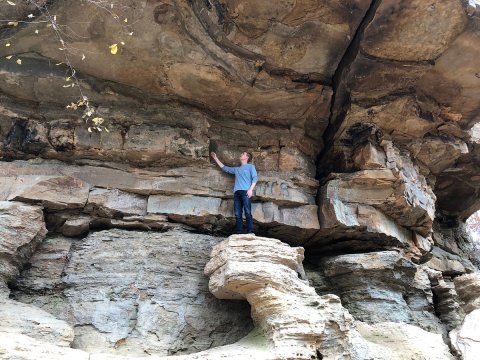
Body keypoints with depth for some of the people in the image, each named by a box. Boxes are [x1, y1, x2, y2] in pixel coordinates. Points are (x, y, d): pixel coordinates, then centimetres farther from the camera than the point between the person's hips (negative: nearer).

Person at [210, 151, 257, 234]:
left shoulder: (251, 166, 14)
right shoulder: (236, 169, 29)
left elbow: (255, 178, 2)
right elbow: (224, 168, 36)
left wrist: (251, 189, -13)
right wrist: (215, 158, 36)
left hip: (246, 192, -5)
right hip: (237, 192, 5)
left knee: (248, 213, -14)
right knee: (237, 214, -3)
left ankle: (250, 233, -18)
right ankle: (239, 233, -4)